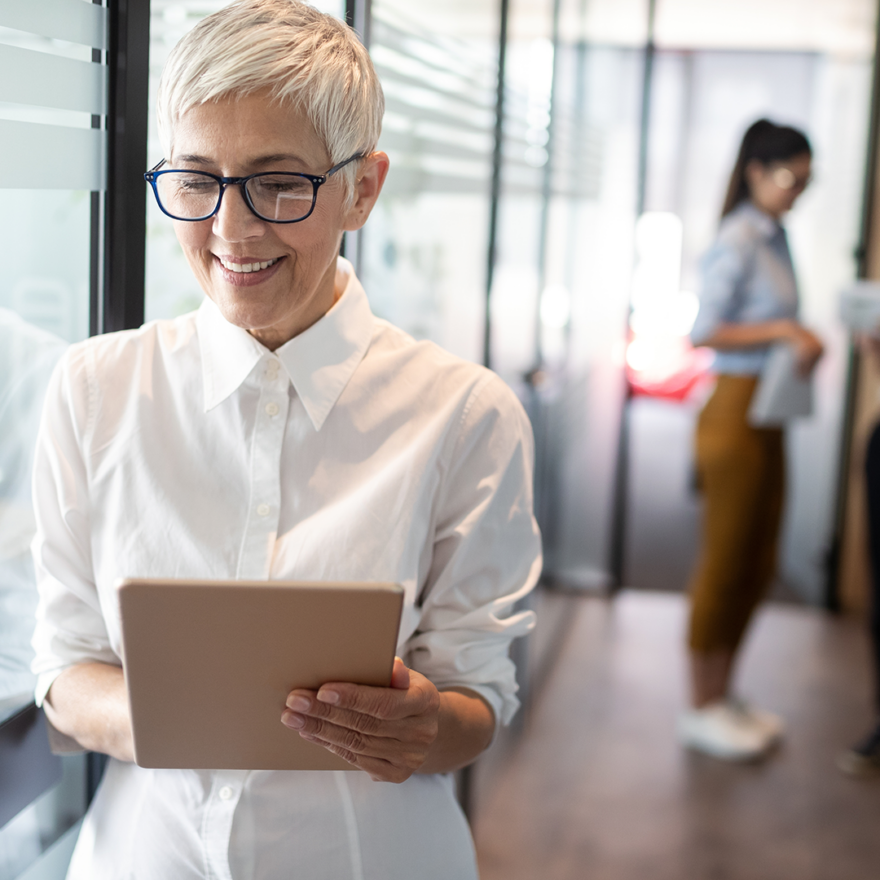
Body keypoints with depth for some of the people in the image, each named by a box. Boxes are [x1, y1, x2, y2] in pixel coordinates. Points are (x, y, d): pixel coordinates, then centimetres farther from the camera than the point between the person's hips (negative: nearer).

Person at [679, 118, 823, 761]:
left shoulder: (774, 237, 12)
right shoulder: (738, 242, -14)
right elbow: (705, 331, -17)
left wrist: (799, 337, 1)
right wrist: (783, 331, -19)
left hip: (769, 416, 9)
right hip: (735, 412, -9)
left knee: (758, 565, 14)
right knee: (725, 560, 0)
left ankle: (724, 694, 27)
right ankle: (702, 709, 13)